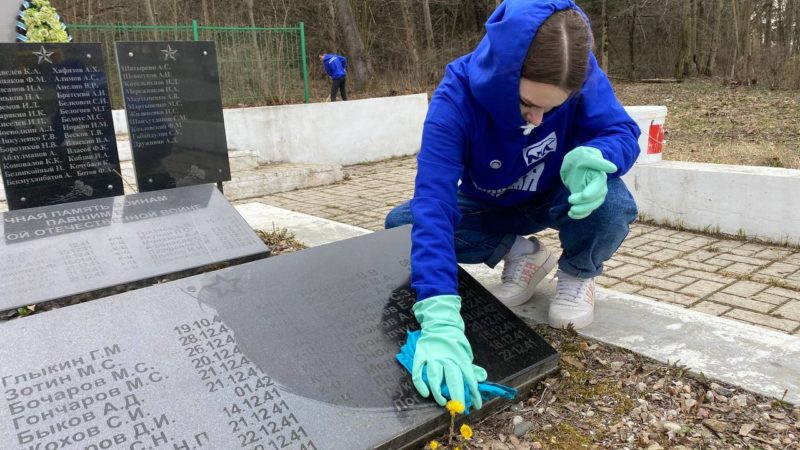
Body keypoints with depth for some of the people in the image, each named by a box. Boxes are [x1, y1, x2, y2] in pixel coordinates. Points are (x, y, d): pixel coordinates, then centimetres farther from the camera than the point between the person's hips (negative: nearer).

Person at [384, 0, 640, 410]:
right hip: (487, 209, 1)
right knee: (401, 224, -21)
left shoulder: (581, 76, -29)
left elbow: (621, 130, -20)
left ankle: (577, 274, 3)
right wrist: (439, 317, -59)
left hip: (554, 200, 0)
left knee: (613, 207, -34)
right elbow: (433, 203, -47)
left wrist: (595, 158, -49)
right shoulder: (456, 99, -36)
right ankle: (520, 254, 1)